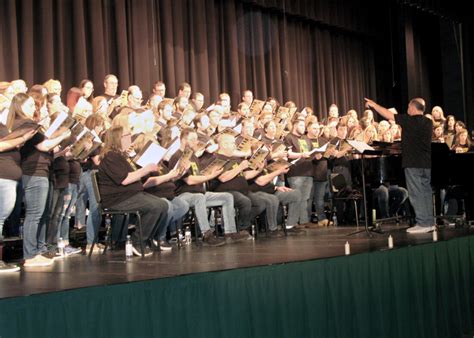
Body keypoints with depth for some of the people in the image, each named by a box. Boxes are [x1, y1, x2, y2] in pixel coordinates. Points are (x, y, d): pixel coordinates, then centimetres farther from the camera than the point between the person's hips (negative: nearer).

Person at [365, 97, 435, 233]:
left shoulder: (409, 120, -12)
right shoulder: (428, 122, 9)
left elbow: (388, 115, -9)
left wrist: (374, 105, 4)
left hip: (413, 163, -7)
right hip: (427, 163, 7)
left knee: (416, 193, -5)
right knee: (426, 192, 11)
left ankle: (422, 223, -6)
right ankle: (429, 222, 14)